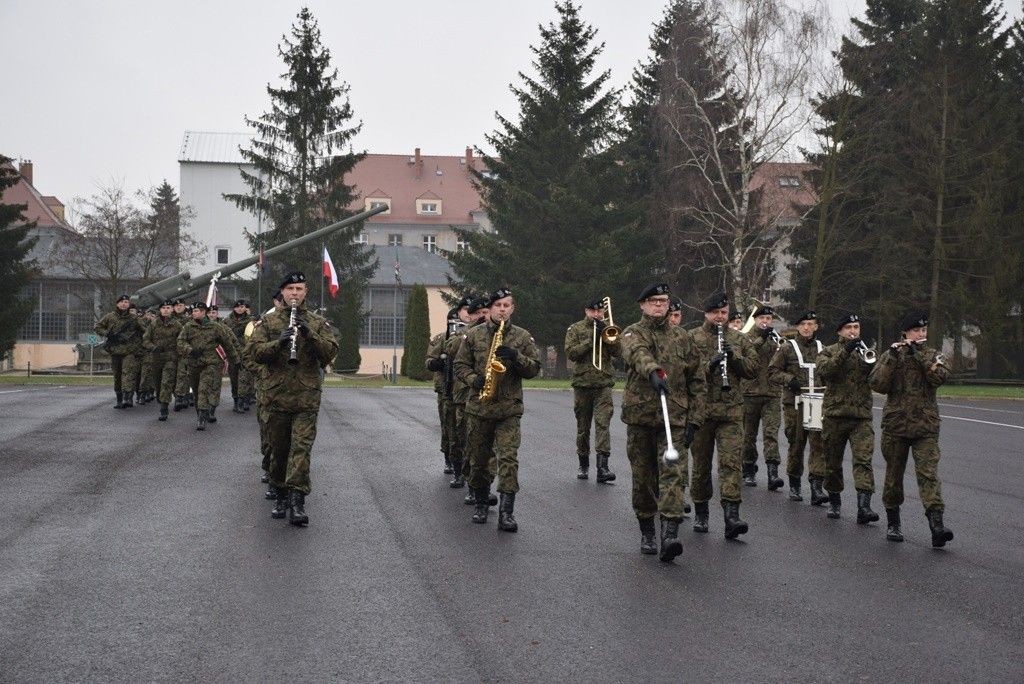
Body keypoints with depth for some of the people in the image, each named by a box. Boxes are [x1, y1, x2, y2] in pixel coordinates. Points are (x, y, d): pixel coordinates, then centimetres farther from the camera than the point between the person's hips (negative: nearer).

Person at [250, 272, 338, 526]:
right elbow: (257, 352, -1)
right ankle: (281, 495, 24)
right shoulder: (269, 321, 9)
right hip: (276, 394, 2)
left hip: (307, 396, -2)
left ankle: (297, 502, -16)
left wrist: (310, 334, -17)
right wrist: (279, 341, -18)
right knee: (278, 449, 9)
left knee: (301, 446, -11)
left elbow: (330, 352, -3)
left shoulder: (318, 322, 8)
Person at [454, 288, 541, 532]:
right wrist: (474, 380, -11)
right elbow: (460, 364, 8)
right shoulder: (474, 335, 5)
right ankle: (481, 503, 29)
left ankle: (506, 512, -14)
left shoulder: (522, 337, 5)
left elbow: (534, 368, 3)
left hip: (509, 409, -1)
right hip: (478, 407, 1)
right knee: (479, 459, 10)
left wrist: (515, 357, -14)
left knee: (508, 459, -12)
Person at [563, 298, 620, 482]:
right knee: (583, 427, 9)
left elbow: (617, 352, -2)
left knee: (603, 424, -13)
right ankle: (583, 465, 22)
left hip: (604, 384, 0)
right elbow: (570, 353, -8)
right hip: (582, 383, 0)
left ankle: (602, 467, -20)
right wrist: (591, 340, -14)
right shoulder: (575, 329, 6)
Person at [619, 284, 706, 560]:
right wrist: (654, 371, -47)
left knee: (673, 472, -14)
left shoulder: (682, 338, 10)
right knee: (643, 477, 8)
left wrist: (694, 419, 3)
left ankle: (670, 533, -23)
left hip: (674, 417, 1)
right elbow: (638, 353, -24)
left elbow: (697, 381, 12)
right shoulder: (632, 334, 2)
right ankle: (646, 532, 23)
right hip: (640, 415, 0)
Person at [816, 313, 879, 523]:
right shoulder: (829, 352, 7)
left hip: (862, 416, 1)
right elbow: (824, 370, -15)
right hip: (834, 415, 0)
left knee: (863, 459, -14)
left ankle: (864, 506, -23)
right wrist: (845, 351, -23)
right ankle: (834, 500, 27)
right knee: (833, 462, 8)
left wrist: (871, 365, -16)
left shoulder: (865, 353, 14)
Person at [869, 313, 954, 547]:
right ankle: (892, 522, 24)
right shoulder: (892, 355, 4)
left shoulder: (933, 356, 7)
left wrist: (920, 354, -16)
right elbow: (878, 385, -10)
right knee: (894, 475, 9)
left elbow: (941, 377, -15)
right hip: (896, 424, 1)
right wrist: (892, 357, -16)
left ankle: (936, 523, -24)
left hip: (926, 426, -1)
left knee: (928, 473, -14)